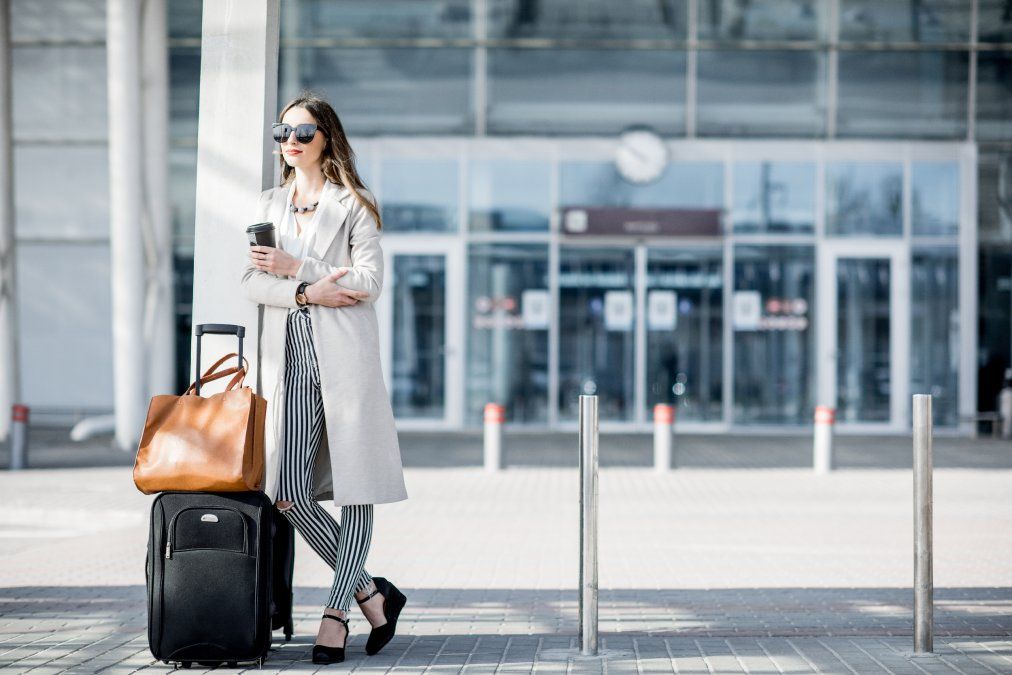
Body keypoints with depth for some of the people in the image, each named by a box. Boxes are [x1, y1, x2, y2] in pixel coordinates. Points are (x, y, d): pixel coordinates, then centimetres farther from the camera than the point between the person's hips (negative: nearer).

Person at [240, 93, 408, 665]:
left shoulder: (353, 204, 3)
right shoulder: (269, 204, 18)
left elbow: (370, 283, -6)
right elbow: (253, 281, 8)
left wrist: (295, 267, -8)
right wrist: (308, 293, -10)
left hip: (344, 357, -4)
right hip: (289, 360, 4)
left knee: (355, 490, -4)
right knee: (290, 494, -5)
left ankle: (336, 613, 2)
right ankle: (371, 593, 10)